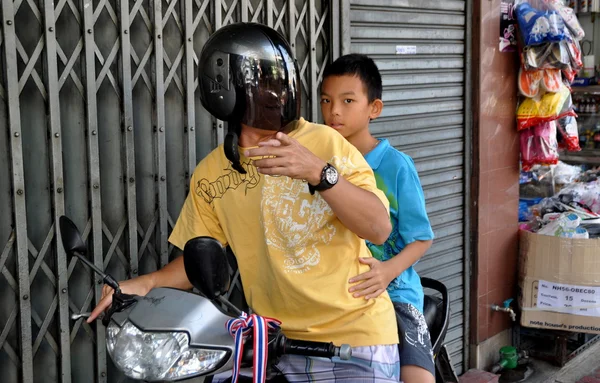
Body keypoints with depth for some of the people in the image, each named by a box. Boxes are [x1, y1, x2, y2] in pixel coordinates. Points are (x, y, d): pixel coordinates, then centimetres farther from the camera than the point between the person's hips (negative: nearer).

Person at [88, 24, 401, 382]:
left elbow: (379, 229, -15)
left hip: (353, 332, -2)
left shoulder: (326, 143, -8)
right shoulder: (211, 176, 3)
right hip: (272, 340, 3)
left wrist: (319, 172, -29)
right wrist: (148, 282, -6)